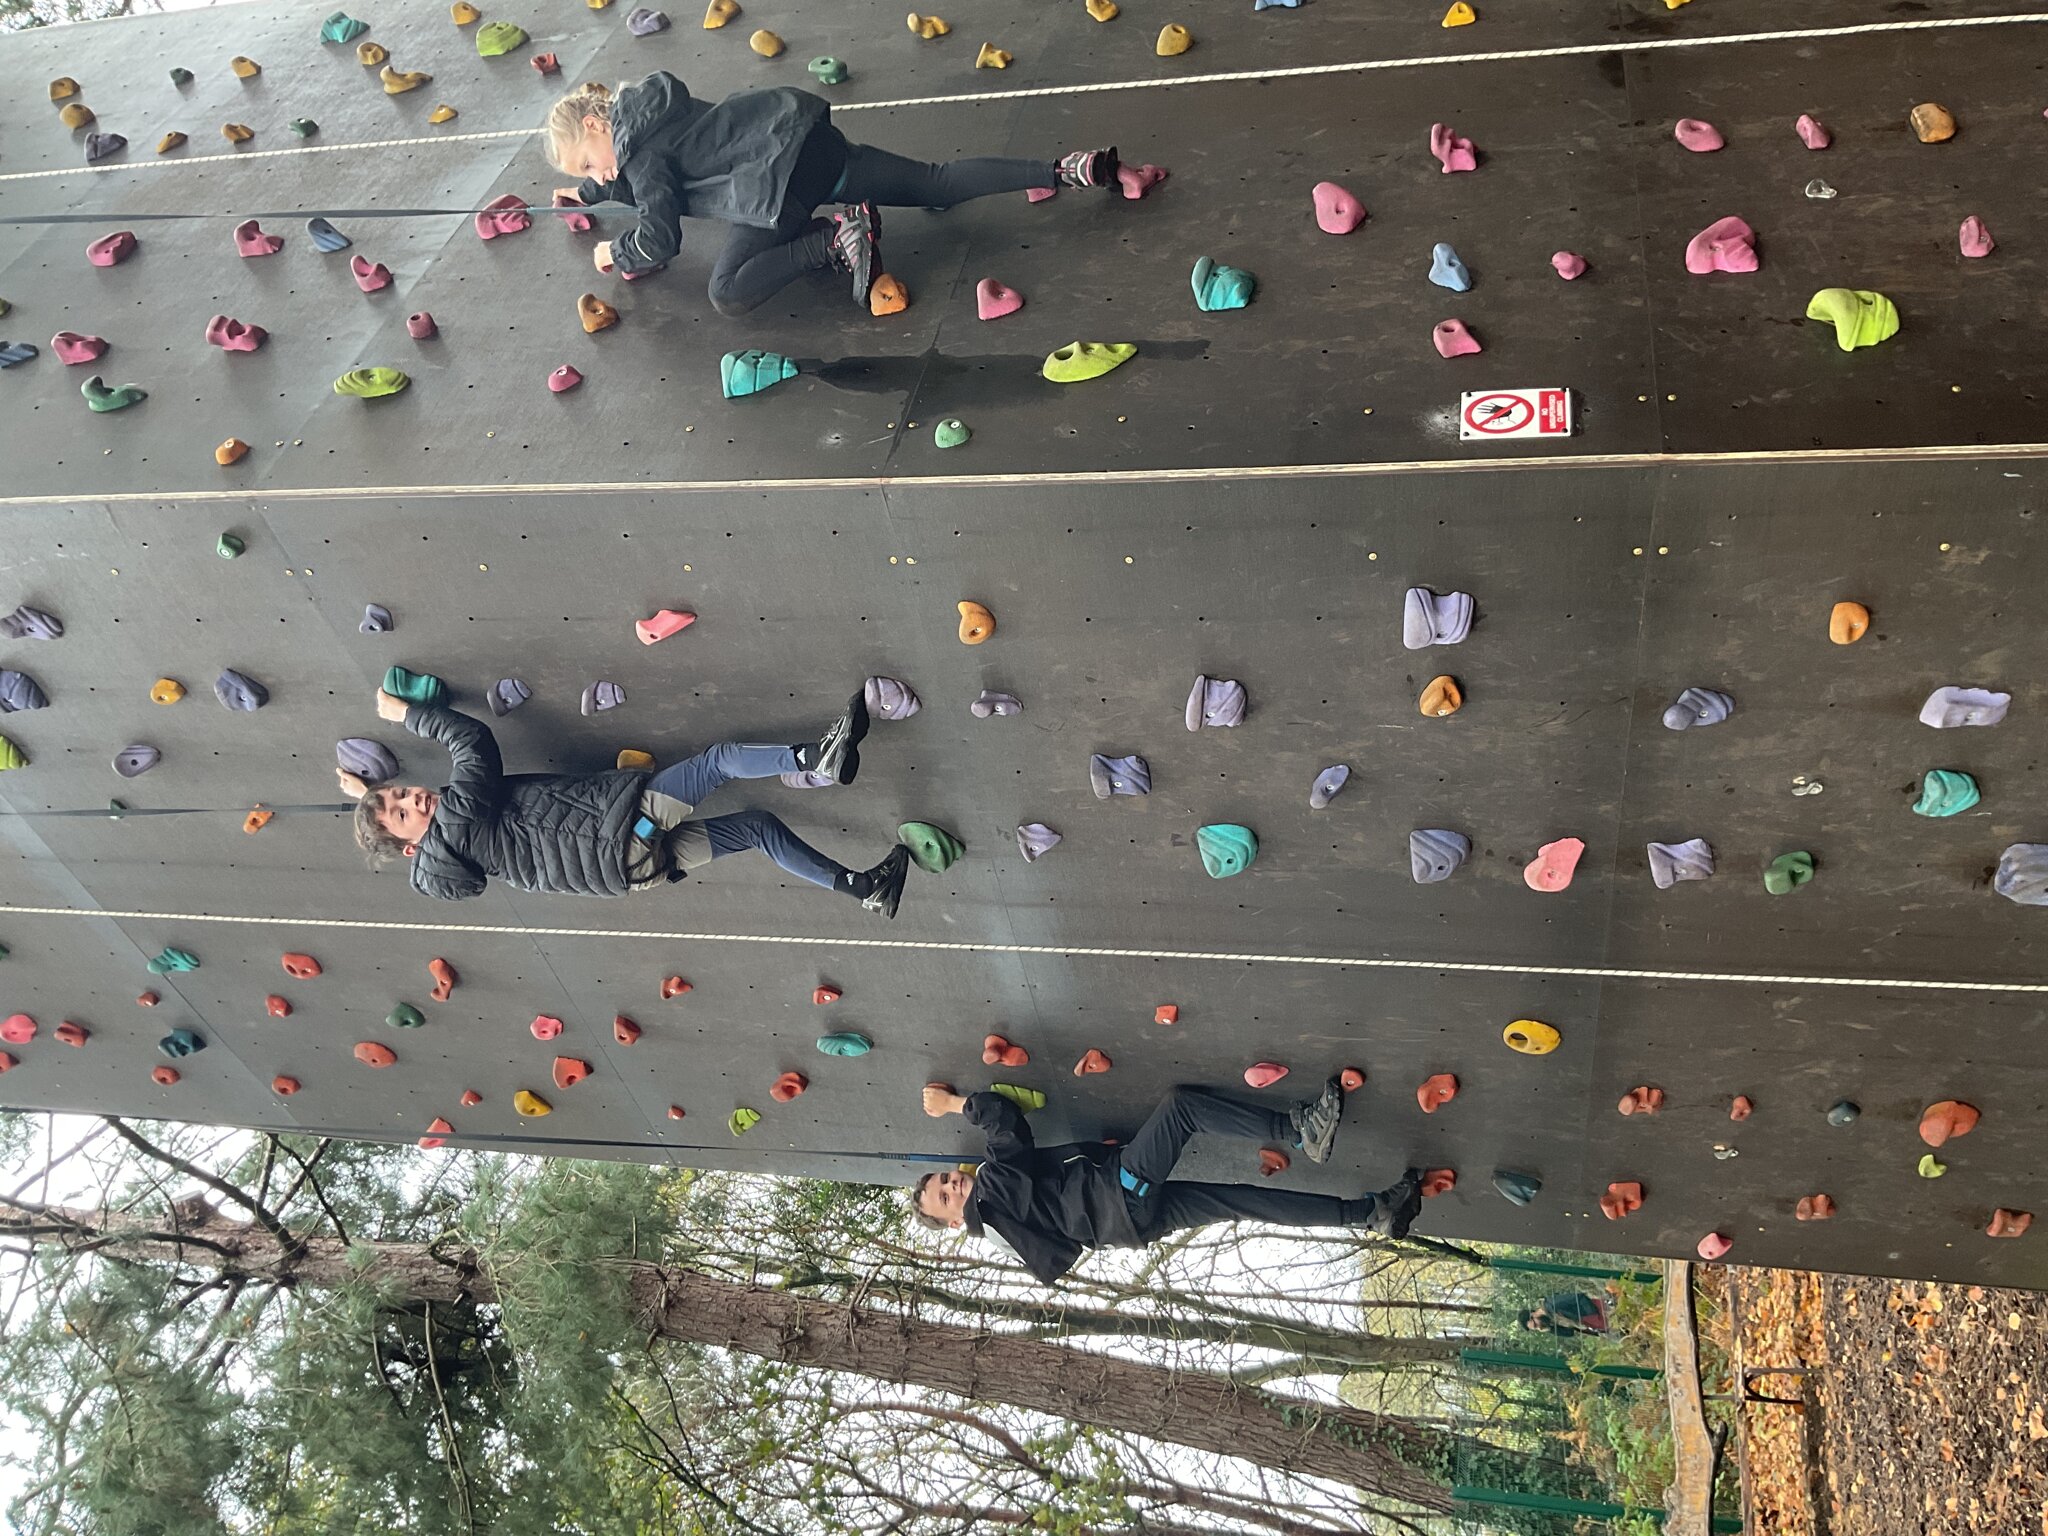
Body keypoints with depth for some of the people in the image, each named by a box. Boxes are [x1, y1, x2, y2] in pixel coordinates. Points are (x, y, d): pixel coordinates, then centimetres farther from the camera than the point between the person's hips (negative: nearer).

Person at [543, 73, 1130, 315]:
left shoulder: (637, 147, -3)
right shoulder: (646, 112, 24)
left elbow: (661, 239, -8)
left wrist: (616, 252, 11)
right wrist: (589, 192, 52)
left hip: (779, 172, -9)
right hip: (807, 134, 9)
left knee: (728, 295, -16)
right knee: (937, 185, 10)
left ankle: (835, 238, -18)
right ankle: (1066, 170, -1)